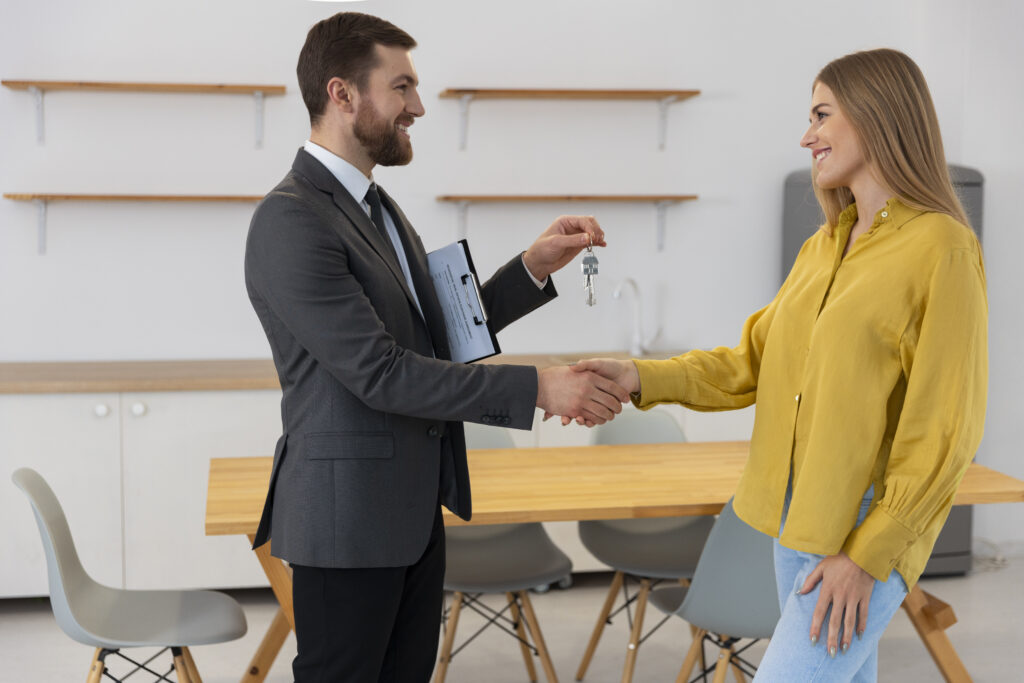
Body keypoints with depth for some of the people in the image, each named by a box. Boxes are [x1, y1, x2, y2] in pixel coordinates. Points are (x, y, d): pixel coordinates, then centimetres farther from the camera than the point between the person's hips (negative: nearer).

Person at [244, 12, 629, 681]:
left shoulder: (376, 205, 12)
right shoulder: (291, 219, -19)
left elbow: (439, 336, 14)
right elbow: (380, 373, -24)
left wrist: (534, 267, 2)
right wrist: (537, 388, -23)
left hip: (414, 512, 9)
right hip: (350, 518, -9)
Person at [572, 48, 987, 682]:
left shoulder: (942, 249, -13)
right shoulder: (824, 247, 12)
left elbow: (944, 432, -15)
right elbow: (754, 362, 12)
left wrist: (867, 555, -17)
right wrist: (644, 379, -2)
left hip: (872, 523, -7)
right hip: (799, 511, 7)